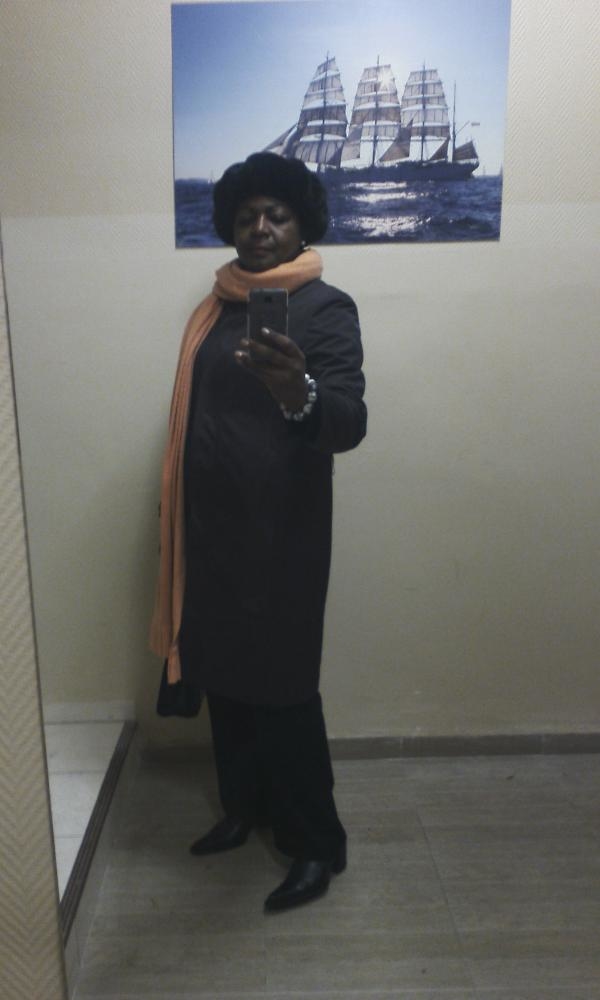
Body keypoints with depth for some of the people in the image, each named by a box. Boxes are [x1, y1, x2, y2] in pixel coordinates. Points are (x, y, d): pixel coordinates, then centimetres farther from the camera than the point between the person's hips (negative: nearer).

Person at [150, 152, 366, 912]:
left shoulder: (326, 309, -10)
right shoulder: (217, 307, 12)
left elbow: (349, 423, -24)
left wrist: (299, 393, -47)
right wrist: (181, 525, 17)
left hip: (282, 536, -7)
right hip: (212, 529, 7)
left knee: (284, 691, 2)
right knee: (223, 677, 17)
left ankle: (318, 844, 23)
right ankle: (245, 805, 40)